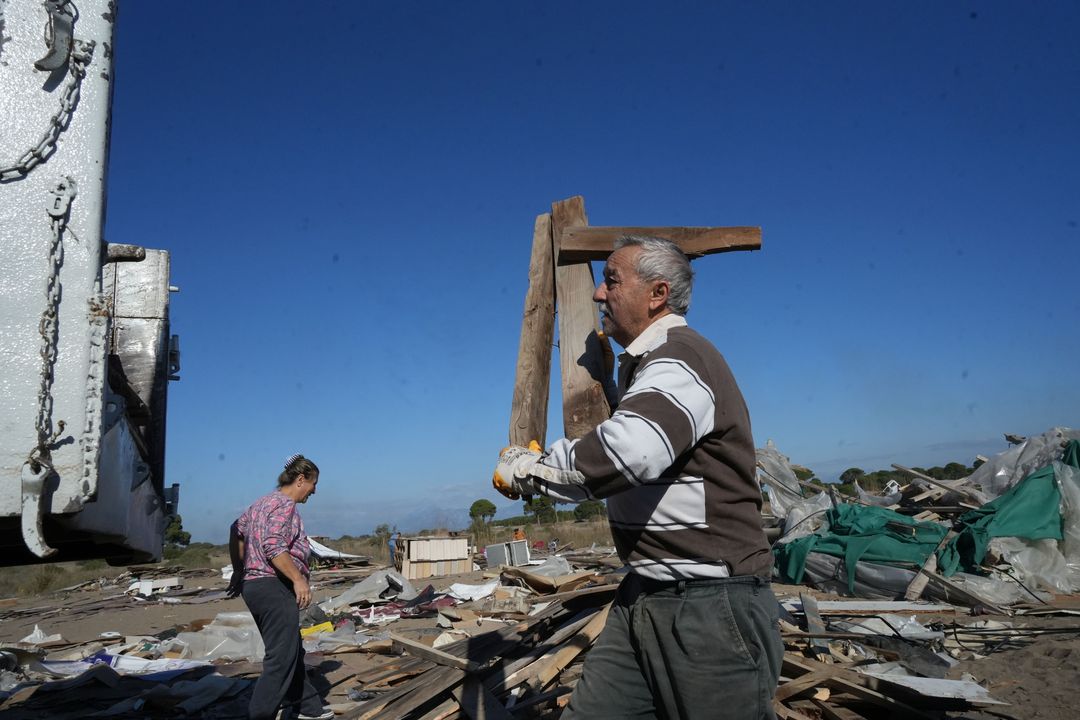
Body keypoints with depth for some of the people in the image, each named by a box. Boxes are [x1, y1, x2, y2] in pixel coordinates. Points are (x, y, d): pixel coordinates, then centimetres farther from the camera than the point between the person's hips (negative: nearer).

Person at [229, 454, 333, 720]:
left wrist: (239, 570, 29)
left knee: (293, 652, 19)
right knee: (281, 660, -6)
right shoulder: (285, 505, -13)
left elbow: (236, 530, 24)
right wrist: (299, 579, -23)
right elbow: (273, 546, -25)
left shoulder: (263, 502, 17)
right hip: (275, 588, -11)